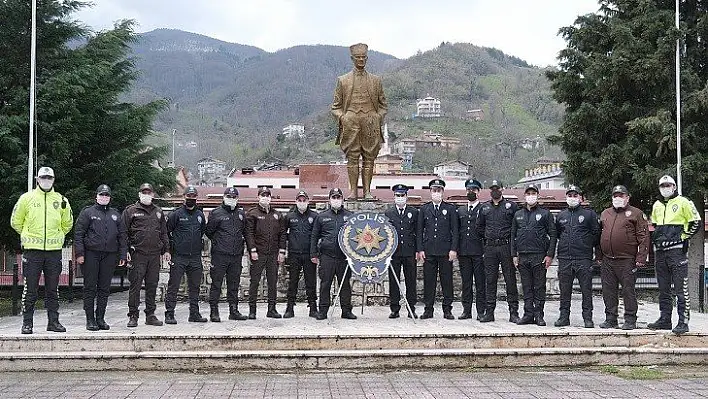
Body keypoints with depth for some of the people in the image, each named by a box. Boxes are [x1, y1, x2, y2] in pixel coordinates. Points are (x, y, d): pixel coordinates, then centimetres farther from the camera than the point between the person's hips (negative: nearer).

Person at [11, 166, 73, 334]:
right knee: (30, 289, 0)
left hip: (54, 250, 2)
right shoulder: (27, 198, 2)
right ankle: (27, 323, 8)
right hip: (32, 251, -2)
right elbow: (16, 222, 11)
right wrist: (29, 236, 13)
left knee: (52, 289, 8)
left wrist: (56, 236, 6)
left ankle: (53, 321, 14)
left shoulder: (61, 200, 9)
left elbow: (67, 224, 19)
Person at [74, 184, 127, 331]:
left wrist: (122, 255, 9)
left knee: (104, 289, 6)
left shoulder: (115, 214, 17)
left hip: (110, 255, 4)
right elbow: (78, 234, -1)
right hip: (91, 254, -4)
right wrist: (79, 253, -9)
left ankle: (100, 319, 14)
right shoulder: (87, 212, 4)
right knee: (90, 288, -1)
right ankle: (90, 320, 4)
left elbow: (122, 236, 17)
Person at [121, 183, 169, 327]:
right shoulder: (130, 211, 3)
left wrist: (166, 250, 13)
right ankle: (133, 316, 2)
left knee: (152, 285, 8)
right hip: (137, 254, -4)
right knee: (135, 285, -3)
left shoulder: (158, 212, 16)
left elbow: (164, 233, 20)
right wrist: (125, 251, -8)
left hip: (154, 254, 4)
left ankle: (150, 315, 15)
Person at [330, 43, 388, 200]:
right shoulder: (343, 80, 11)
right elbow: (336, 106, 11)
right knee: (352, 157, -1)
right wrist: (341, 118, -6)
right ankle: (353, 190, 3)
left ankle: (367, 191, 4)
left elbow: (383, 104, 17)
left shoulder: (376, 80, 14)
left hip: (371, 126, 1)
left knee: (369, 158, 1)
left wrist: (378, 119, 1)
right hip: (350, 124, -1)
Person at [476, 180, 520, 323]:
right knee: (490, 280, 4)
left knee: (510, 280, -2)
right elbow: (479, 227, 21)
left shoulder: (511, 206, 3)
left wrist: (510, 238, -2)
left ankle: (514, 312, 1)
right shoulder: (484, 207, 13)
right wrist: (487, 237, 12)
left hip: (507, 246, -3)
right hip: (489, 247, 3)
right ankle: (489, 312, 8)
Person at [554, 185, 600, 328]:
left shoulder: (589, 214, 3)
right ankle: (564, 316, 13)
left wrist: (588, 246, 4)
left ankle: (588, 318, 4)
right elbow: (557, 233, 26)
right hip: (564, 259, 3)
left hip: (584, 259, -3)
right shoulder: (561, 215, 14)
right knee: (564, 290, 6)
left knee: (586, 290, -1)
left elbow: (596, 233, 4)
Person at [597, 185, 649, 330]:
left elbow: (643, 237, -4)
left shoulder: (636, 214, 1)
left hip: (626, 260, -5)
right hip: (607, 261, 5)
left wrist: (641, 258, -12)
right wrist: (599, 256, 13)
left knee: (628, 290, -1)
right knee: (608, 291, 8)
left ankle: (630, 320, 6)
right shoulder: (605, 214, 17)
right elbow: (599, 235, 20)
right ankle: (610, 319, 17)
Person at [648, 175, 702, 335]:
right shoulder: (657, 205, 16)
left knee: (681, 289, -8)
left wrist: (684, 237, -5)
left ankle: (683, 322, -7)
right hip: (660, 251, 7)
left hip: (677, 251, -6)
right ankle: (664, 320, 18)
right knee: (663, 290, 11)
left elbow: (696, 223, -2)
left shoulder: (683, 202, -3)